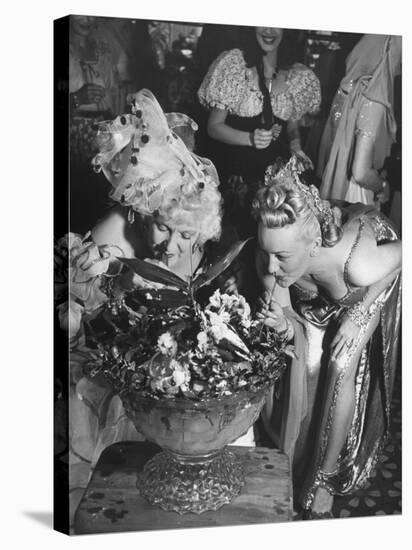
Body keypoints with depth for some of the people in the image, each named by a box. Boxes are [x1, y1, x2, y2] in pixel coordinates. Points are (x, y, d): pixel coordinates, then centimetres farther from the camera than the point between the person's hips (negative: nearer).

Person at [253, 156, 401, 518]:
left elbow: (403, 251, -23)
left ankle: (325, 477, 7)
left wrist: (357, 314, -23)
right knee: (302, 358, -9)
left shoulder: (357, 262, -47)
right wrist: (282, 324, -42)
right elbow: (288, 317, -17)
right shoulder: (270, 260, -34)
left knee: (340, 368, -13)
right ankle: (289, 451, 20)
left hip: (368, 290, -3)